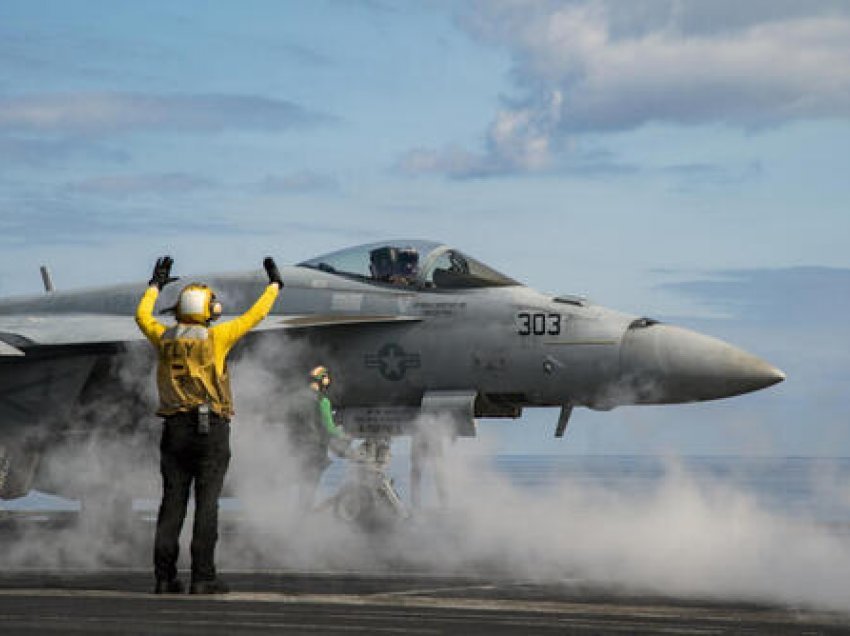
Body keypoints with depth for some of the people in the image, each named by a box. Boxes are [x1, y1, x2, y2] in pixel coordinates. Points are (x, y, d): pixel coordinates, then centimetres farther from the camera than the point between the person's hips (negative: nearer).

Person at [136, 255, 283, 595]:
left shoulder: (165, 338, 5)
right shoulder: (214, 337, -6)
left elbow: (142, 317, 26)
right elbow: (253, 317, 3)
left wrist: (156, 285, 41)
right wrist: (274, 286, 18)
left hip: (175, 429, 4)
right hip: (210, 430, -4)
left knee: (172, 503, 4)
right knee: (207, 503, -4)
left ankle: (165, 577, 0)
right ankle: (202, 577, -8)